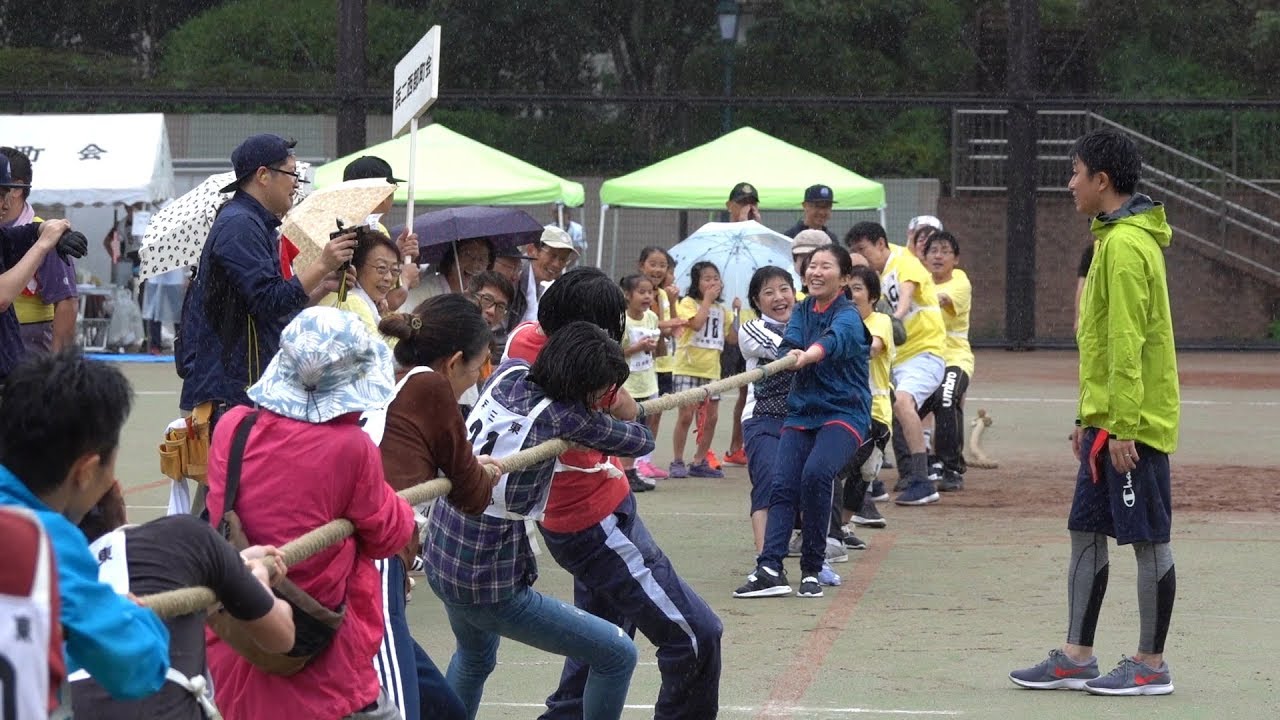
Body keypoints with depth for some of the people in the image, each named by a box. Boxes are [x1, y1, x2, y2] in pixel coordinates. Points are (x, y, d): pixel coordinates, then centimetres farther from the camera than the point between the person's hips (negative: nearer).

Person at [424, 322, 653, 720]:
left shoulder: (509, 372, -1)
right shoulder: (564, 417, -20)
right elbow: (642, 440, -5)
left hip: (440, 558, 9)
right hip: (491, 587, -9)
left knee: (475, 658, 37)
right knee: (618, 655, 0)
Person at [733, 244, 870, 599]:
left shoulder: (848, 316, -7)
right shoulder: (802, 311, 13)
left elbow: (834, 340, -31)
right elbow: (791, 343, -5)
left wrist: (809, 355, -52)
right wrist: (793, 353, -30)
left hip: (844, 413, -6)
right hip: (801, 413, 6)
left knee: (815, 473, -28)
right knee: (782, 485, -13)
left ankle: (812, 570, -16)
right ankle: (770, 569, -23)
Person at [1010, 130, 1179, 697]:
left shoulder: (1126, 245, -17)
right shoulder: (1115, 239, 15)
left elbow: (1128, 344, -21)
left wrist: (1121, 427, -22)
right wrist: (1089, 416, 22)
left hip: (1130, 423, -10)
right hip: (1105, 420, 10)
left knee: (1149, 540, -1)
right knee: (1086, 533, 12)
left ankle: (1150, 666, 5)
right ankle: (1077, 658, 17)